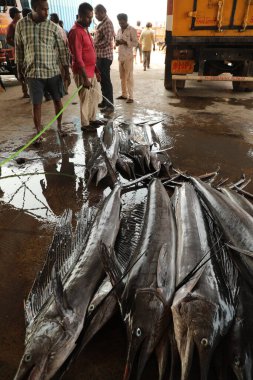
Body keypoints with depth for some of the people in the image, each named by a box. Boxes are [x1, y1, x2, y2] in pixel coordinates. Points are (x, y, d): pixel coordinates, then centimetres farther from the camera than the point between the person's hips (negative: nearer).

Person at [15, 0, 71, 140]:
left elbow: (62, 49, 3)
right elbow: (19, 49, 8)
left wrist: (66, 71, 0)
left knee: (57, 100, 9)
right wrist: (20, 71, 10)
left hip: (53, 72, 1)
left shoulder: (53, 27, 1)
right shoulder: (21, 25, 2)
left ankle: (59, 126, 28)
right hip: (33, 73, 0)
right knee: (36, 104, 0)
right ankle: (39, 133, 12)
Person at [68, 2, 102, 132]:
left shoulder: (85, 30, 15)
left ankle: (92, 119, 30)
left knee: (95, 95, 16)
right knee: (85, 98, -2)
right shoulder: (76, 31, -16)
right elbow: (77, 58, -22)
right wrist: (85, 77, -26)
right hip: (83, 73, -10)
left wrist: (96, 71, 18)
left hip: (91, 71, 10)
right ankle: (85, 124, 11)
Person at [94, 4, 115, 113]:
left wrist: (95, 45, -14)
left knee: (106, 81, -8)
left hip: (105, 56, -10)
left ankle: (110, 105, -3)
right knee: (102, 80, 13)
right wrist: (94, 45, 10)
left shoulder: (107, 23, -12)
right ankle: (105, 101, 23)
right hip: (100, 56, 10)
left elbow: (107, 41, -22)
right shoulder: (103, 23, 18)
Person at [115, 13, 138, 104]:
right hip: (120, 56, 7)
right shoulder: (119, 30, 15)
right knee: (122, 77, 9)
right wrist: (117, 42, -1)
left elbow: (135, 43, -9)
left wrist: (125, 42, -21)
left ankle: (130, 97, -5)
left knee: (129, 77, -7)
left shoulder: (132, 30, -5)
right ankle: (124, 94, 18)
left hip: (128, 56, -7)